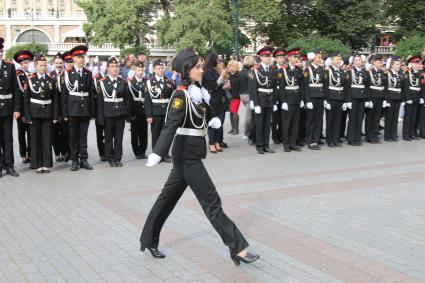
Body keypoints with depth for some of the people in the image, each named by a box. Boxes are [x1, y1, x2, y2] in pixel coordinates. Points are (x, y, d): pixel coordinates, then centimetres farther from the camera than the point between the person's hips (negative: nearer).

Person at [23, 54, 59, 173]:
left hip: (47, 113, 2)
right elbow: (26, 99, -2)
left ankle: (46, 164, 10)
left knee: (47, 139, 3)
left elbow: (55, 99, 6)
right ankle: (38, 164, 10)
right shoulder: (30, 79, -1)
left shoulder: (51, 80, 5)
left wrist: (55, 115, 0)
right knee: (35, 139, 3)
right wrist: (28, 116, -7)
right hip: (34, 113, -1)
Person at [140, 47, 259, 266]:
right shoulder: (181, 95, -17)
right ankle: (238, 249, 0)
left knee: (168, 198, 16)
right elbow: (170, 126, -28)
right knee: (212, 202, -5)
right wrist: (158, 153, -36)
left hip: (192, 153, 9)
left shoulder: (197, 91, 9)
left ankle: (148, 241, 29)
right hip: (187, 155, -9)